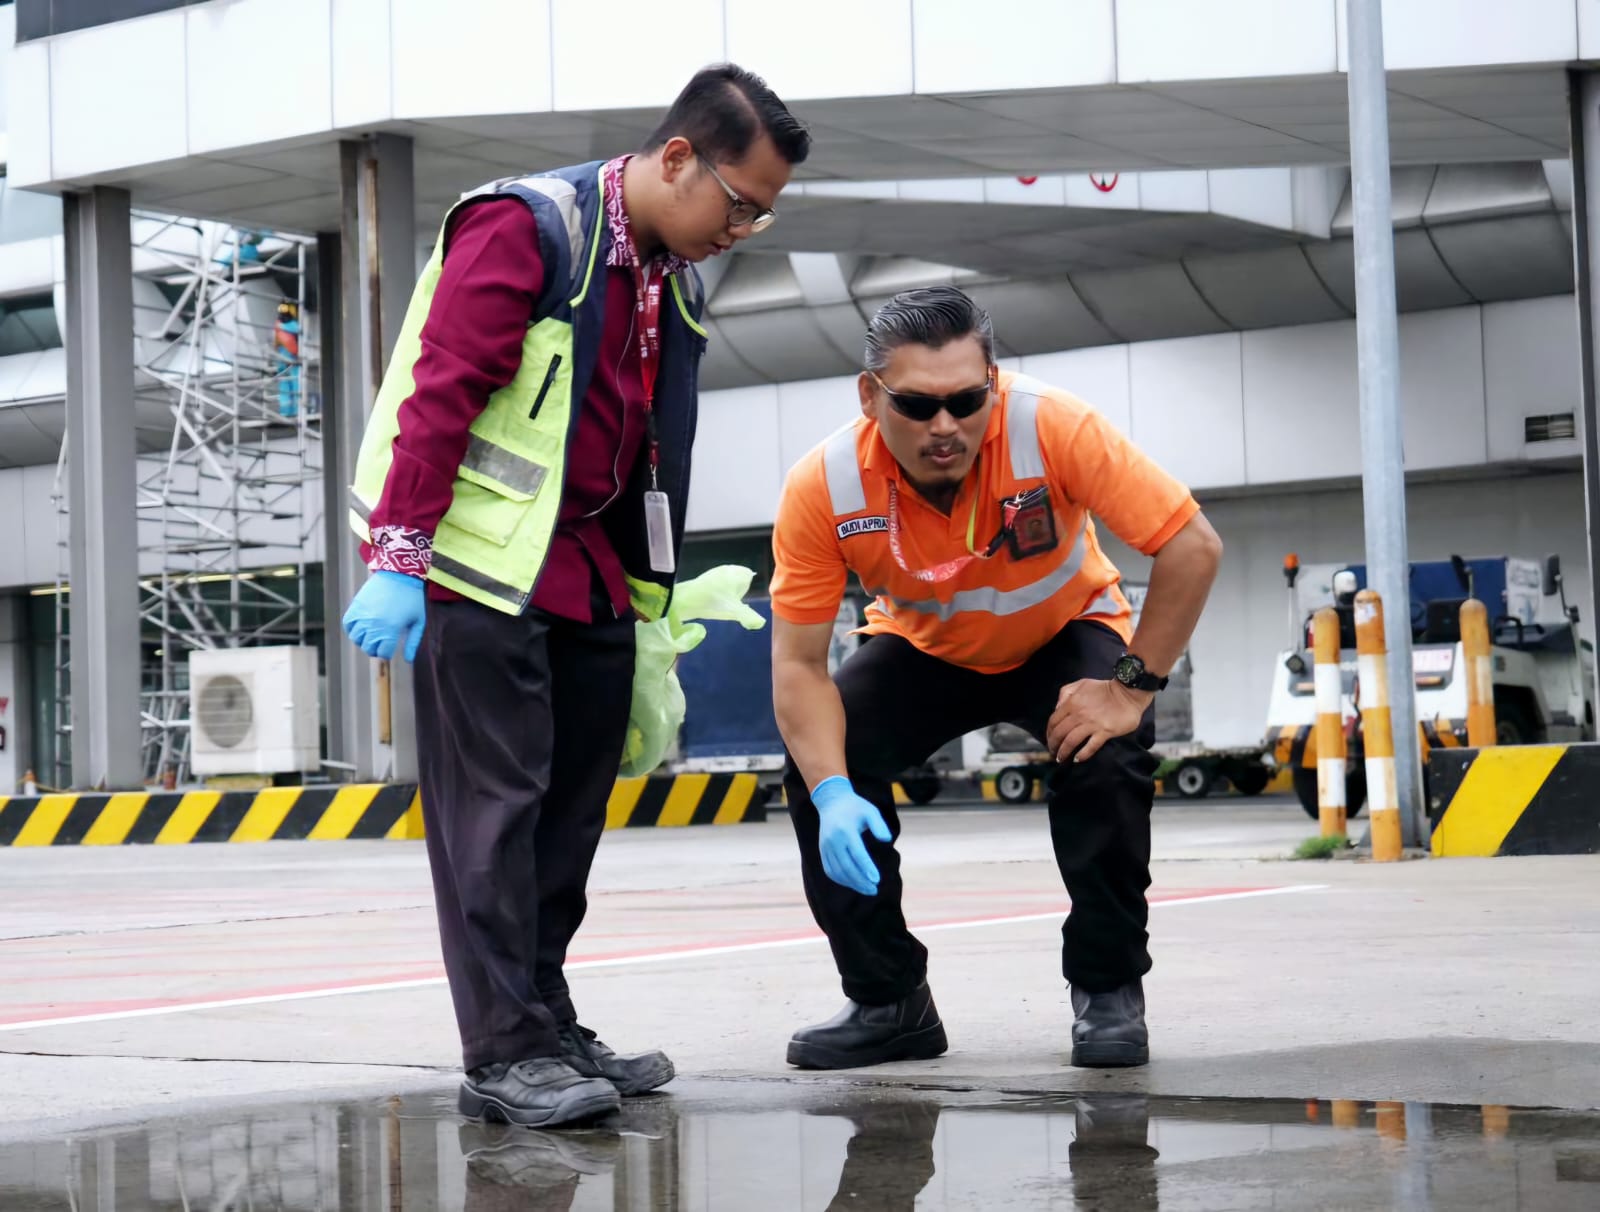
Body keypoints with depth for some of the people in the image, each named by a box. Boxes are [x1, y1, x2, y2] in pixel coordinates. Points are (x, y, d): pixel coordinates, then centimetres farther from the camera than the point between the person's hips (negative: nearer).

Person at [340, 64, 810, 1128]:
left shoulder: (677, 279, 11)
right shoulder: (524, 226, -13)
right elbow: (441, 392, -18)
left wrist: (650, 599, 19)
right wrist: (401, 556, -23)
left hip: (590, 576, 8)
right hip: (484, 566, -8)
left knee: (571, 807, 10)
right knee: (496, 804, -6)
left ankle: (547, 1026, 21)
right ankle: (505, 1053, -2)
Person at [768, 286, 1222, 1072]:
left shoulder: (1052, 428, -36)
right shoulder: (822, 487, -29)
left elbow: (1193, 547, -31)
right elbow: (799, 662, -24)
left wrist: (1132, 687, -31)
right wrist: (832, 792, -37)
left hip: (1064, 633, -2)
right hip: (923, 651, 2)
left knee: (1107, 756, -30)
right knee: (816, 763, -20)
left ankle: (1107, 991, -8)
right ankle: (888, 1002, -2)